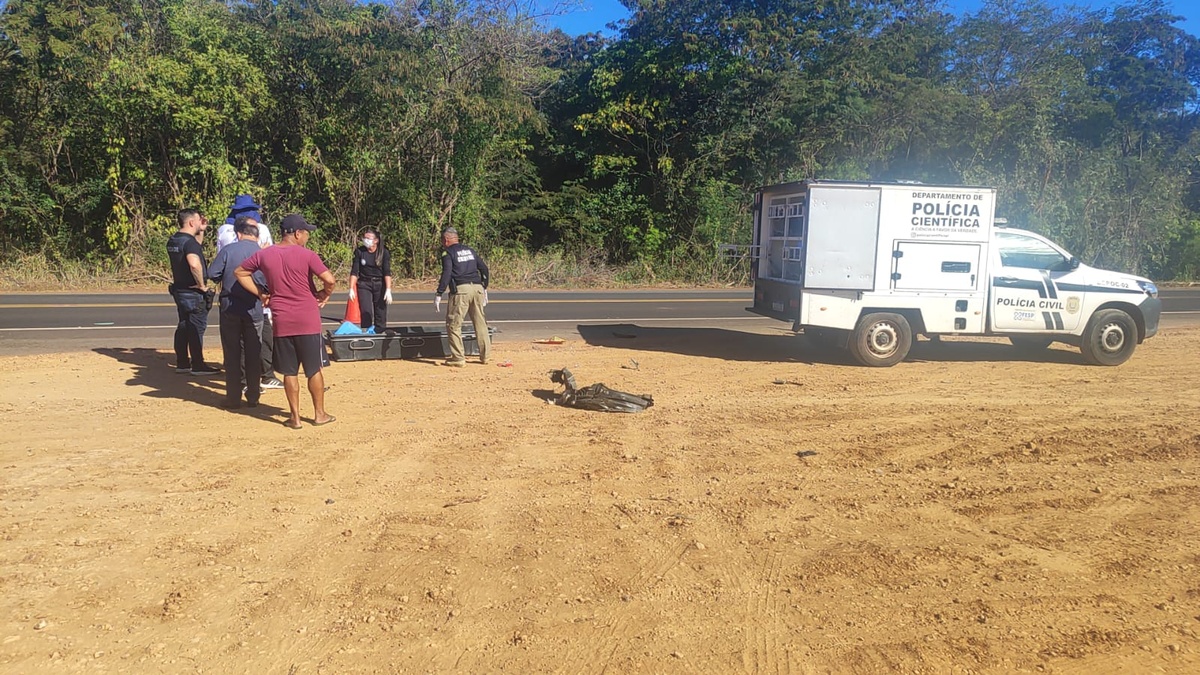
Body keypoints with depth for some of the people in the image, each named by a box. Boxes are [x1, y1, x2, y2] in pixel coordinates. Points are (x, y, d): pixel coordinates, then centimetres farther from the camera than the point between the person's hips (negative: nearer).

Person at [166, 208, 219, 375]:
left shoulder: (173, 240, 10)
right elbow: (194, 264, -37)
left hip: (179, 289, 9)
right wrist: (202, 284, -24)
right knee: (197, 328, -2)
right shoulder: (189, 241, -20)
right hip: (194, 293, -9)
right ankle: (198, 365, 3)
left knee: (183, 326, 15)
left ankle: (182, 363, 21)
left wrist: (201, 231, 17)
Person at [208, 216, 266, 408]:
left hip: (230, 309, -1)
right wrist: (261, 293, 8)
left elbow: (212, 274, -7)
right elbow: (270, 285, -12)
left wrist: (226, 280, 13)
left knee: (232, 354, 7)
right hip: (254, 310, 1)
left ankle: (233, 398, 9)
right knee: (253, 354, 10)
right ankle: (253, 396, 14)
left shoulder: (228, 250, -5)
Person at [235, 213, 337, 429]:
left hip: (281, 322, 3)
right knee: (314, 369, 10)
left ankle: (295, 417, 14)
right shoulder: (307, 255, -10)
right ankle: (319, 414, 19)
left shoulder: (264, 254, 3)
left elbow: (239, 272, 14)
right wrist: (324, 295, 3)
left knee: (289, 372, 11)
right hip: (308, 320, -3)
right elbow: (329, 280, -17)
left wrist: (260, 293, 15)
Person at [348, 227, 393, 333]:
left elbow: (387, 273, -11)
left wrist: (388, 290, -20)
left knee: (381, 313, 0)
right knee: (366, 312, -8)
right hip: (364, 284, 0)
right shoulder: (359, 251, -4)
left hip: (380, 285, 0)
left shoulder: (384, 253, -7)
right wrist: (351, 289, -7)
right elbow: (354, 271, -2)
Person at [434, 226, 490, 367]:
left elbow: (446, 274, -11)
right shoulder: (470, 250, 20)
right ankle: (484, 356, 18)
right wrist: (484, 288, 25)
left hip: (461, 290, -6)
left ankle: (458, 359, -4)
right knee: (480, 323, 13)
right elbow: (484, 268, 18)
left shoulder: (448, 253, 2)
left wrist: (439, 295, -12)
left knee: (453, 325, 0)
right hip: (477, 287, 6)